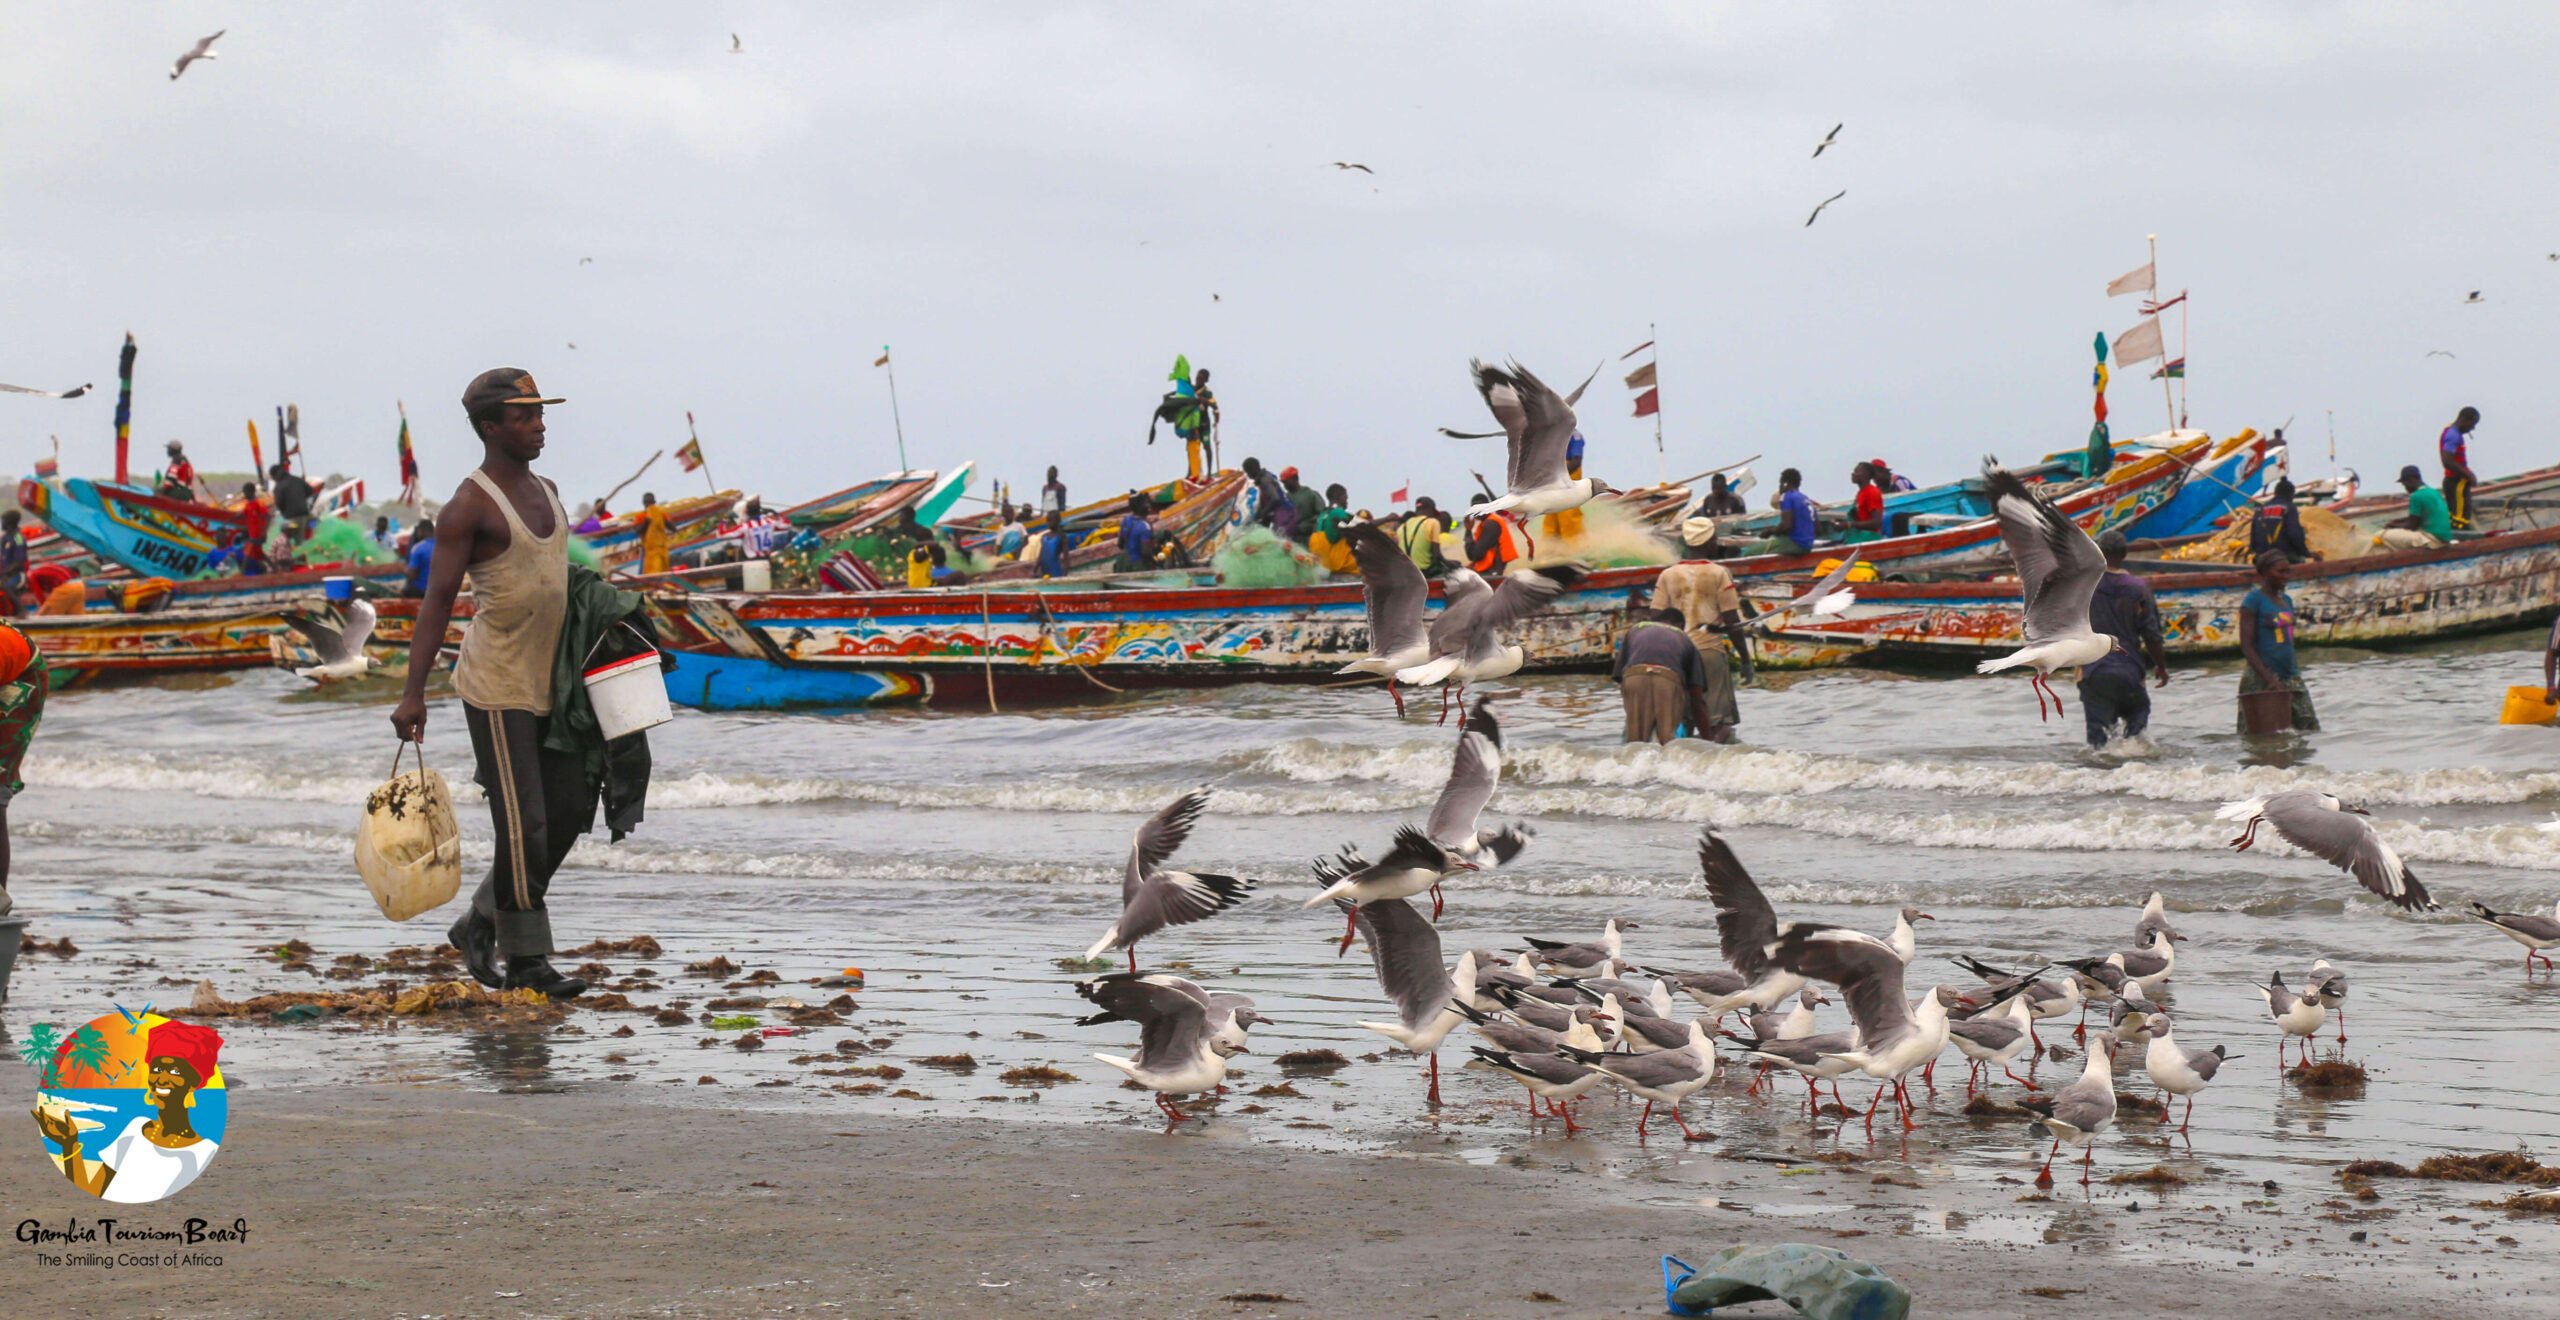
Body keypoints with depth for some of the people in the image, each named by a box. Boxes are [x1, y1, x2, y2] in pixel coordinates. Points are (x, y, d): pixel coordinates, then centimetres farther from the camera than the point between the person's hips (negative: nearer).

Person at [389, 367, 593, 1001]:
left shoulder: (546, 492, 13)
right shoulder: (469, 506, -12)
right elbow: (437, 600, -16)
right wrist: (414, 693, -22)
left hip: (548, 684, 8)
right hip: (495, 688, -8)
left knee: (571, 809, 8)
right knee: (523, 823, -8)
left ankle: (481, 923, 21)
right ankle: (527, 960, 2)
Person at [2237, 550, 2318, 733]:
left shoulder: (2286, 600, 15)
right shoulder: (2254, 600, -8)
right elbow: (2246, 646, -14)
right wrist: (2270, 680, -21)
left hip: (2290, 677, 7)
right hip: (2260, 678, -7)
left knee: (2311, 729, -1)